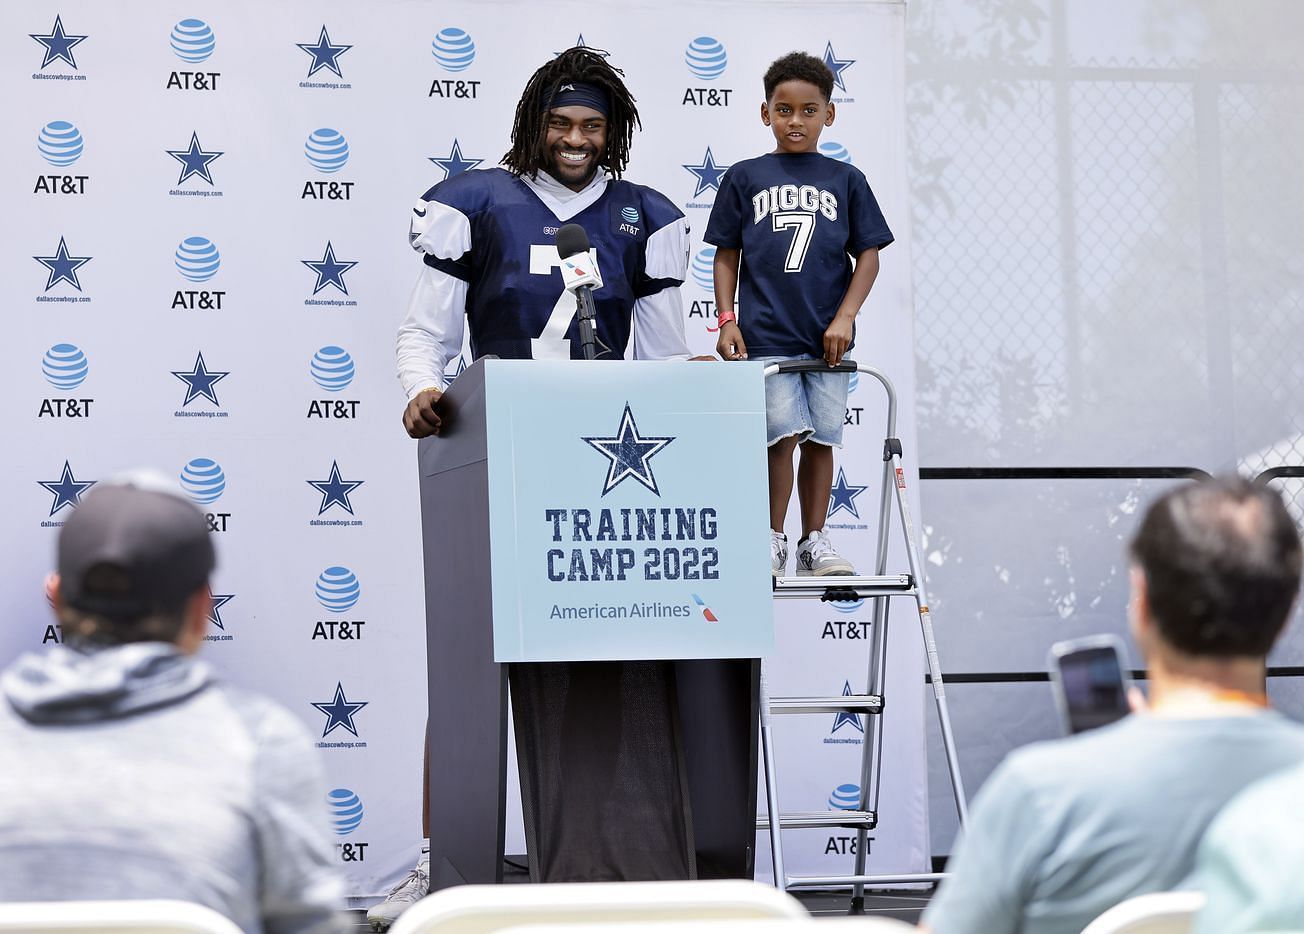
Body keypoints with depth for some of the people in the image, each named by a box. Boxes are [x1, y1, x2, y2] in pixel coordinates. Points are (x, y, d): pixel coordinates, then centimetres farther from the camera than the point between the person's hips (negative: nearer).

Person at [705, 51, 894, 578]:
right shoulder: (745, 178, 5)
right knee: (782, 434, -9)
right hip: (766, 334, -2)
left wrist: (845, 317, -6)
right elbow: (727, 254, 8)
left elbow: (869, 255, 5)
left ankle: (814, 541, 16)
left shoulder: (846, 180, 7)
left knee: (821, 439, 7)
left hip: (827, 338, 2)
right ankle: (773, 540, 3)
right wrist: (727, 320, -1)